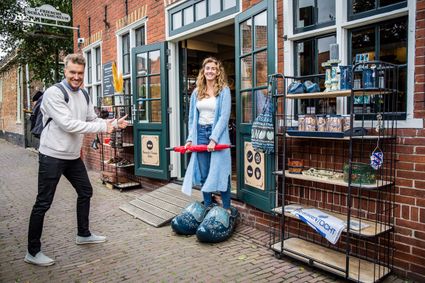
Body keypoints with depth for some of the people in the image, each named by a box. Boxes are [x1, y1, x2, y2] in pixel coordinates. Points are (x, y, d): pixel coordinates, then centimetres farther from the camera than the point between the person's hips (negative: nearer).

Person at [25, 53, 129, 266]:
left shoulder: (83, 95, 8)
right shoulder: (53, 93, -16)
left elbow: (93, 120, 11)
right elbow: (68, 124, -26)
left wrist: (114, 123, -6)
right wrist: (103, 127, -26)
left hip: (73, 156, 8)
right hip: (52, 156, -8)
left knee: (85, 192, 18)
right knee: (43, 203, 0)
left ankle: (83, 234, 36)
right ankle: (33, 252, 14)